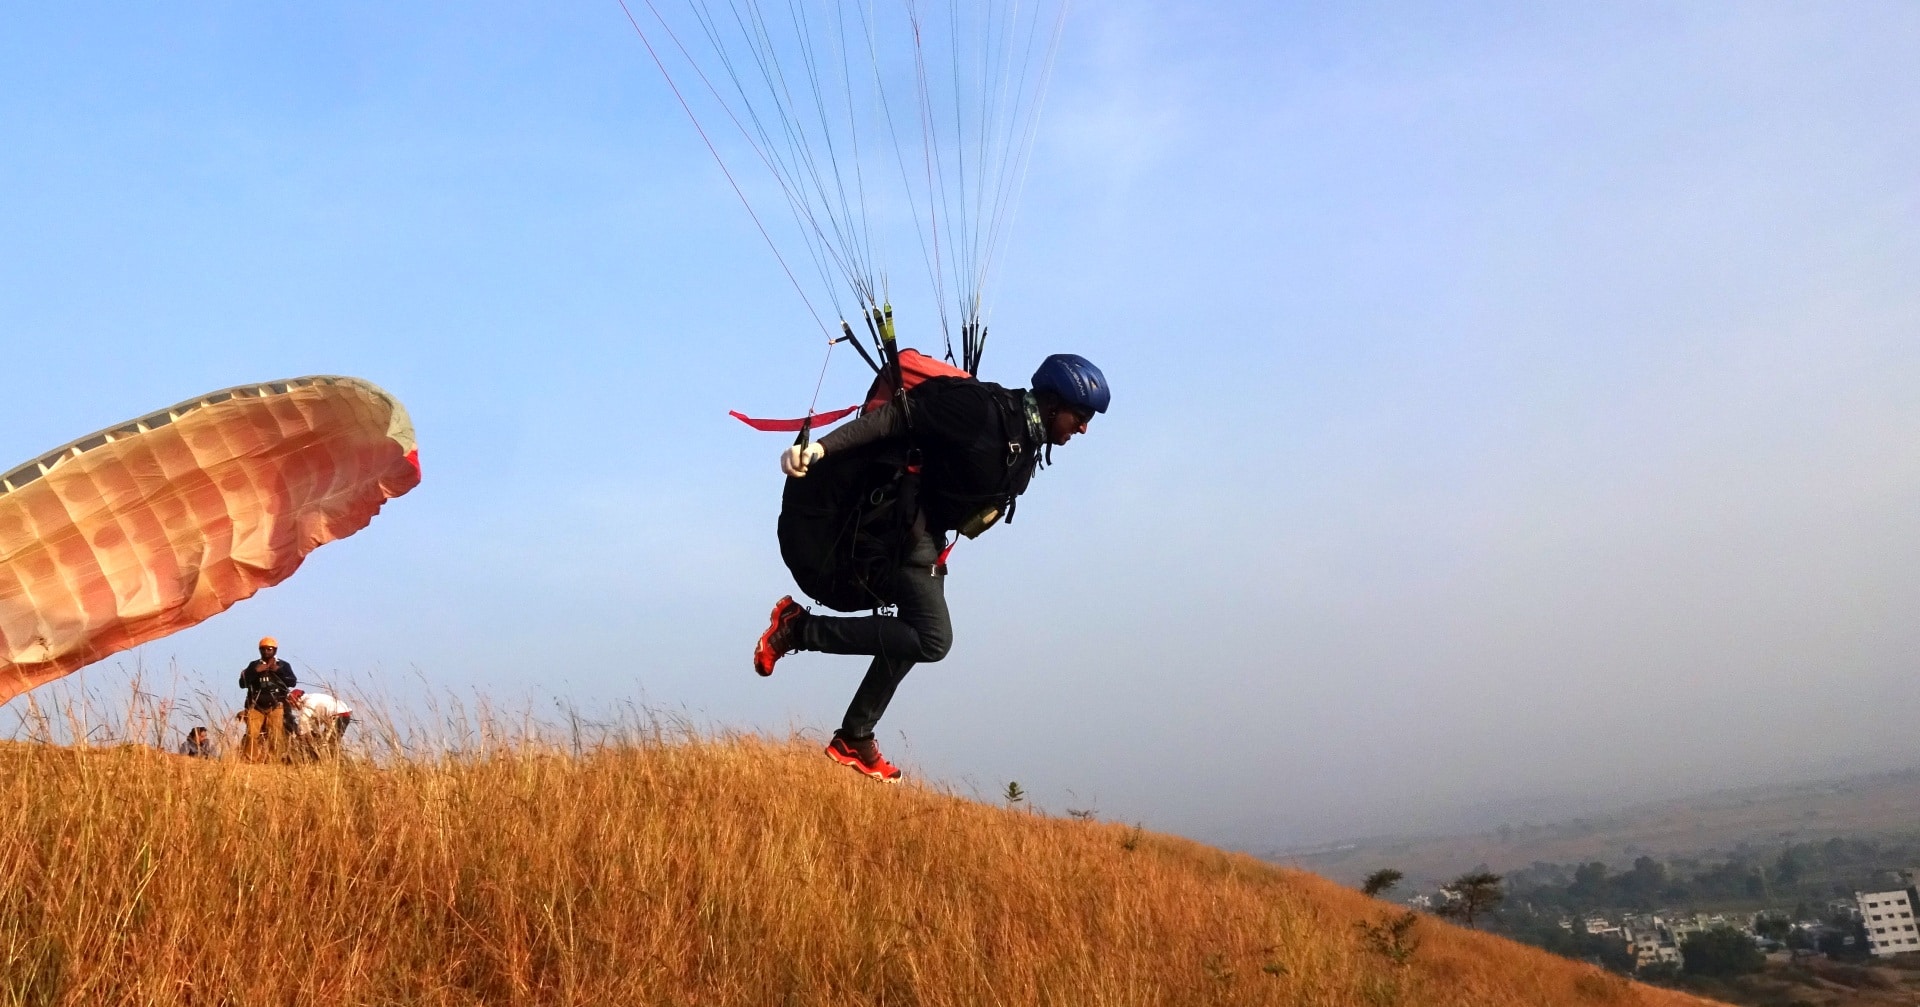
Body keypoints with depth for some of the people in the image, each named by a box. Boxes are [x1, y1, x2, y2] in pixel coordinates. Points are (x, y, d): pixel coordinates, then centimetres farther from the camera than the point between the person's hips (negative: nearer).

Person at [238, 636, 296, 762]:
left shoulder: (283, 665, 10)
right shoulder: (253, 665, 14)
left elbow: (293, 682, -3)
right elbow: (242, 683, 4)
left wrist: (277, 670, -11)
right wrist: (256, 671, -9)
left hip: (276, 707, -1)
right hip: (256, 707, 1)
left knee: (276, 736, -12)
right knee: (252, 735, -13)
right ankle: (250, 762, -11)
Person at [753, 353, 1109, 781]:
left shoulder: (1029, 445, 8)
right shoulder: (983, 410, -21)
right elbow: (896, 417, -26)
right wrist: (822, 447, -35)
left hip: (926, 534, 11)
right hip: (899, 526, -11)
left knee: (912, 634, 17)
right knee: (931, 639, -16)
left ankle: (854, 741, 28)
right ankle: (799, 628, -10)